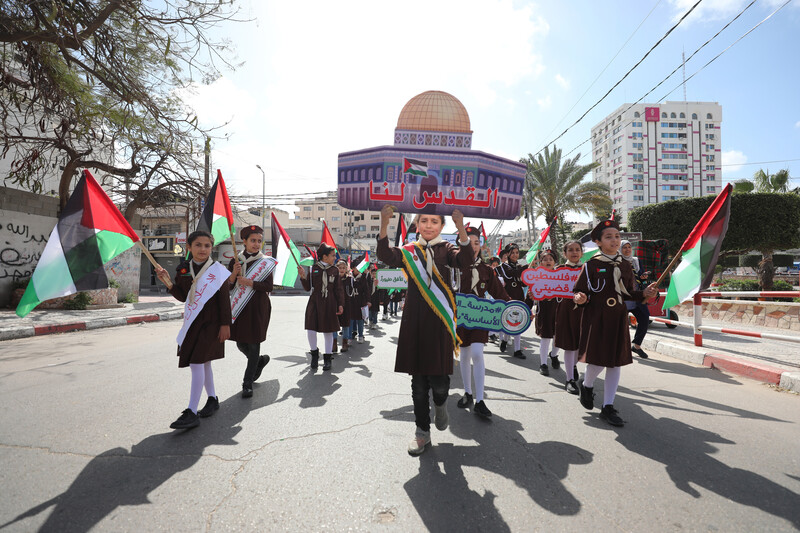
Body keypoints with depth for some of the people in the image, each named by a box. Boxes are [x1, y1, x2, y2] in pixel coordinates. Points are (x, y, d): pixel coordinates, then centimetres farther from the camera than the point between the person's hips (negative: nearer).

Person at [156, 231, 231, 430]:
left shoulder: (217, 270, -7)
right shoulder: (183, 269, 7)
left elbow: (225, 299, -7)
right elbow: (183, 297, 9)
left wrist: (225, 324, -10)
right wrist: (169, 282, -6)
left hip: (210, 322, -6)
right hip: (192, 321, 6)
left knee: (197, 362, -11)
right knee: (203, 362, 16)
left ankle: (192, 412, -7)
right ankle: (212, 399, 33)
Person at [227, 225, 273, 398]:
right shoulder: (236, 261, 6)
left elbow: (269, 287, -10)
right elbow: (228, 286, 3)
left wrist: (248, 282, -21)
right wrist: (234, 273, -16)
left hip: (258, 307, -4)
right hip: (240, 306, 4)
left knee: (253, 343, -1)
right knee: (241, 343, 9)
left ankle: (248, 383, 11)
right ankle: (260, 360, 40)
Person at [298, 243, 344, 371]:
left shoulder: (334, 270, 5)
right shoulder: (313, 268, 1)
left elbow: (338, 289, 6)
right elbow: (308, 288, 3)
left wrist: (340, 304, -1)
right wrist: (303, 277, -13)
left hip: (329, 304, 1)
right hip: (314, 303, -1)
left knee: (328, 331, 6)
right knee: (310, 329, -9)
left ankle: (327, 357, 21)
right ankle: (314, 354, 17)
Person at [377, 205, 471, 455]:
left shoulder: (445, 249, 4)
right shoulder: (409, 251, 8)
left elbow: (465, 260, -17)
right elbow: (386, 257, -11)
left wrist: (461, 230, -32)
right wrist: (384, 225, -25)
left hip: (440, 322, -2)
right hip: (415, 322, 2)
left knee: (438, 381, -5)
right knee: (418, 382, 9)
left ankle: (440, 403, 32)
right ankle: (422, 431, 26)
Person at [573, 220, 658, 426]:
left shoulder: (626, 266, 10)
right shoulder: (591, 265, -5)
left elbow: (629, 294, 16)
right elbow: (579, 291, -3)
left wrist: (644, 293, -3)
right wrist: (581, 298, -25)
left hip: (618, 320, 5)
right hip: (596, 319, -5)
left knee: (616, 362, 6)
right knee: (598, 360, -5)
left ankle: (608, 407, 17)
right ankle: (586, 386, 29)